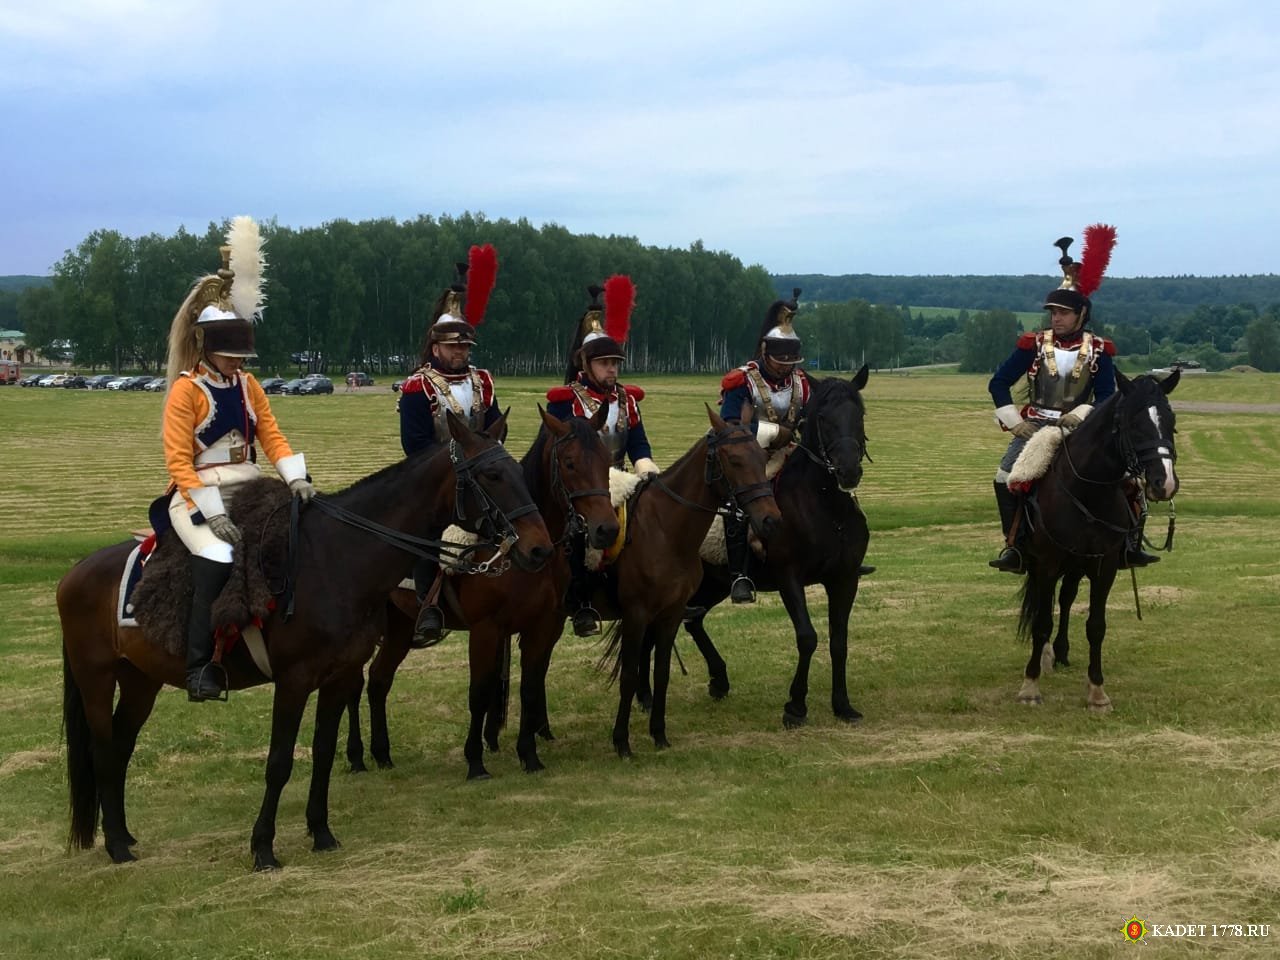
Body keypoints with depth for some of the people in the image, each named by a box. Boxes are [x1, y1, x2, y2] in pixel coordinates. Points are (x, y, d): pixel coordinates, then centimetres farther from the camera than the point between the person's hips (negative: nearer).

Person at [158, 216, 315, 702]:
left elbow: (272, 436, 7)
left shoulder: (248, 386, 11)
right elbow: (178, 460, -12)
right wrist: (212, 512, -20)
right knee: (218, 559, -27)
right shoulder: (186, 390, -7)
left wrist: (296, 478, -11)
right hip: (197, 495, -6)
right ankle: (200, 667, -21)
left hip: (247, 489, 7)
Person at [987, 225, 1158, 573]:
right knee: (1005, 478, -22)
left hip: (1082, 428, 1)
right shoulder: (1033, 345, 0)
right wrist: (1015, 422, -6)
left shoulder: (1098, 351, 0)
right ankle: (1014, 545, -11)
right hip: (1036, 425, -1)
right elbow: (999, 384, 3)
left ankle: (1130, 543, 0)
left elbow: (1107, 398, 0)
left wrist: (1082, 417, -18)